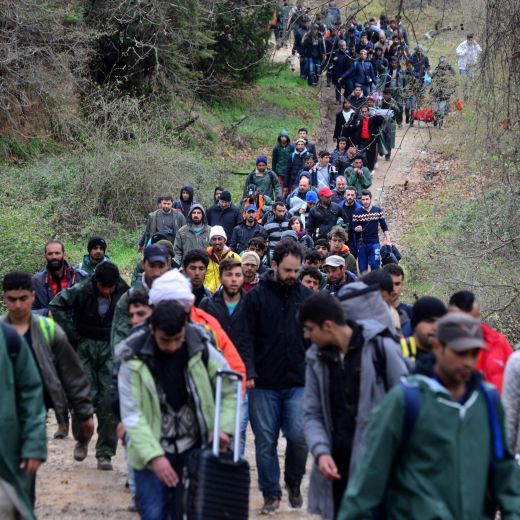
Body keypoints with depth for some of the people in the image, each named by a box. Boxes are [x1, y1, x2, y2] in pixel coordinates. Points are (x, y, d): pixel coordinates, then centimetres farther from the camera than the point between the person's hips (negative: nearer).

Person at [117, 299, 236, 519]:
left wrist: (224, 427, -14)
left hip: (194, 449, 2)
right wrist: (154, 456, -25)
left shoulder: (201, 349, -8)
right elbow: (132, 415, -15)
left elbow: (230, 390, 3)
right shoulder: (134, 359, -13)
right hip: (151, 453, -1)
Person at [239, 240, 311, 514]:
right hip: (264, 384, -1)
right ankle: (271, 494, 17)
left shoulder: (306, 296, 7)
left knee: (299, 435, -9)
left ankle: (294, 482, 16)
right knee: (265, 442, 4)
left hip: (298, 383, 1)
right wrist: (249, 373, -14)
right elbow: (246, 338, -4)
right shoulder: (256, 296, -1)